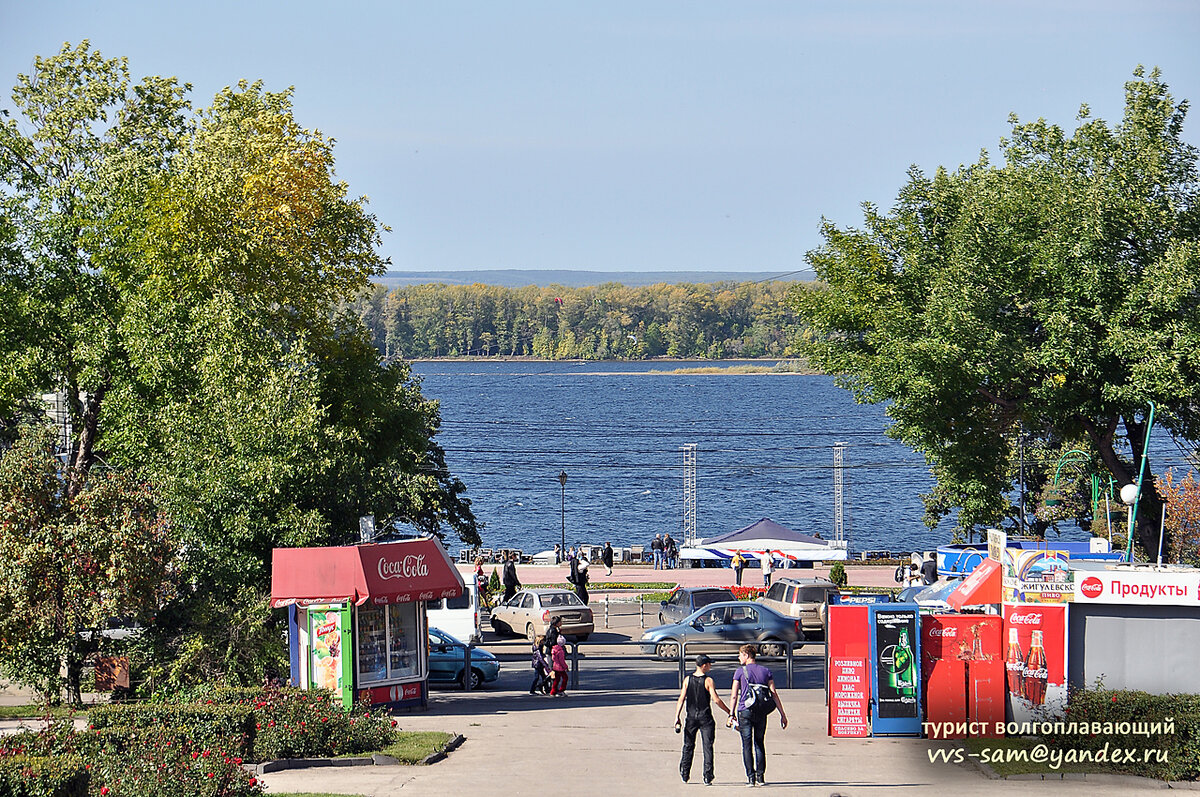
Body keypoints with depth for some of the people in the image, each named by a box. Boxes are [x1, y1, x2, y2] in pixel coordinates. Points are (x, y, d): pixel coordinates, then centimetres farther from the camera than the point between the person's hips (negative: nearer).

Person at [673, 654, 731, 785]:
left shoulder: (688, 680, 2)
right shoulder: (708, 681, -10)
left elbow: (681, 699, -2)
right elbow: (716, 699, -15)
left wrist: (677, 717, -1)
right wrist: (729, 712, -7)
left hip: (691, 717, 3)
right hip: (705, 718, -3)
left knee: (688, 746, 16)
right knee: (707, 747, 0)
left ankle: (685, 775, 22)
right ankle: (707, 778, -6)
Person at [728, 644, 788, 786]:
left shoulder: (740, 672, -1)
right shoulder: (765, 671, 8)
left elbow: (734, 696, -3)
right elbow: (774, 694, 4)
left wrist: (731, 715, 2)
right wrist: (782, 715, 4)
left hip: (744, 711, -3)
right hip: (761, 712, 3)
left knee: (747, 745, 0)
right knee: (759, 744, 12)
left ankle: (750, 777, -4)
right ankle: (760, 776, 8)